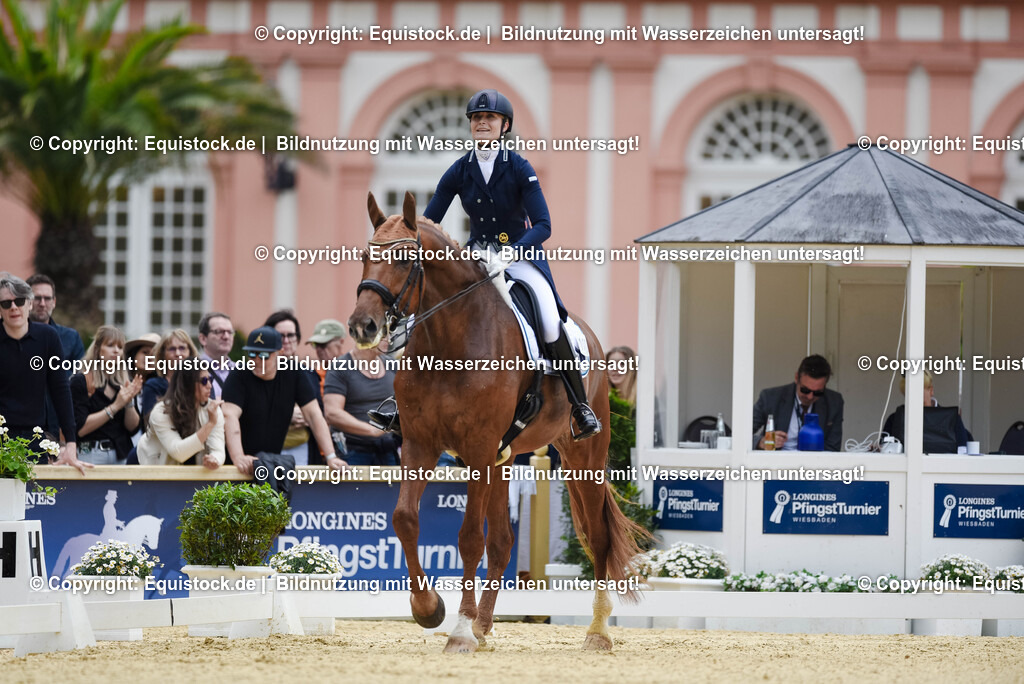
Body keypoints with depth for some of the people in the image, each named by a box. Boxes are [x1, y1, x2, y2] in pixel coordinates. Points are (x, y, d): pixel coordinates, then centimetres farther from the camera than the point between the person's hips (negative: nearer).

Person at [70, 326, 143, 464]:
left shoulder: (124, 383, 11)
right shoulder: (80, 381, -3)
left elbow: (133, 429, 7)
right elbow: (80, 429, -12)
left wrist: (129, 402, -9)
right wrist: (115, 407, -15)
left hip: (121, 456, 4)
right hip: (91, 455, -4)